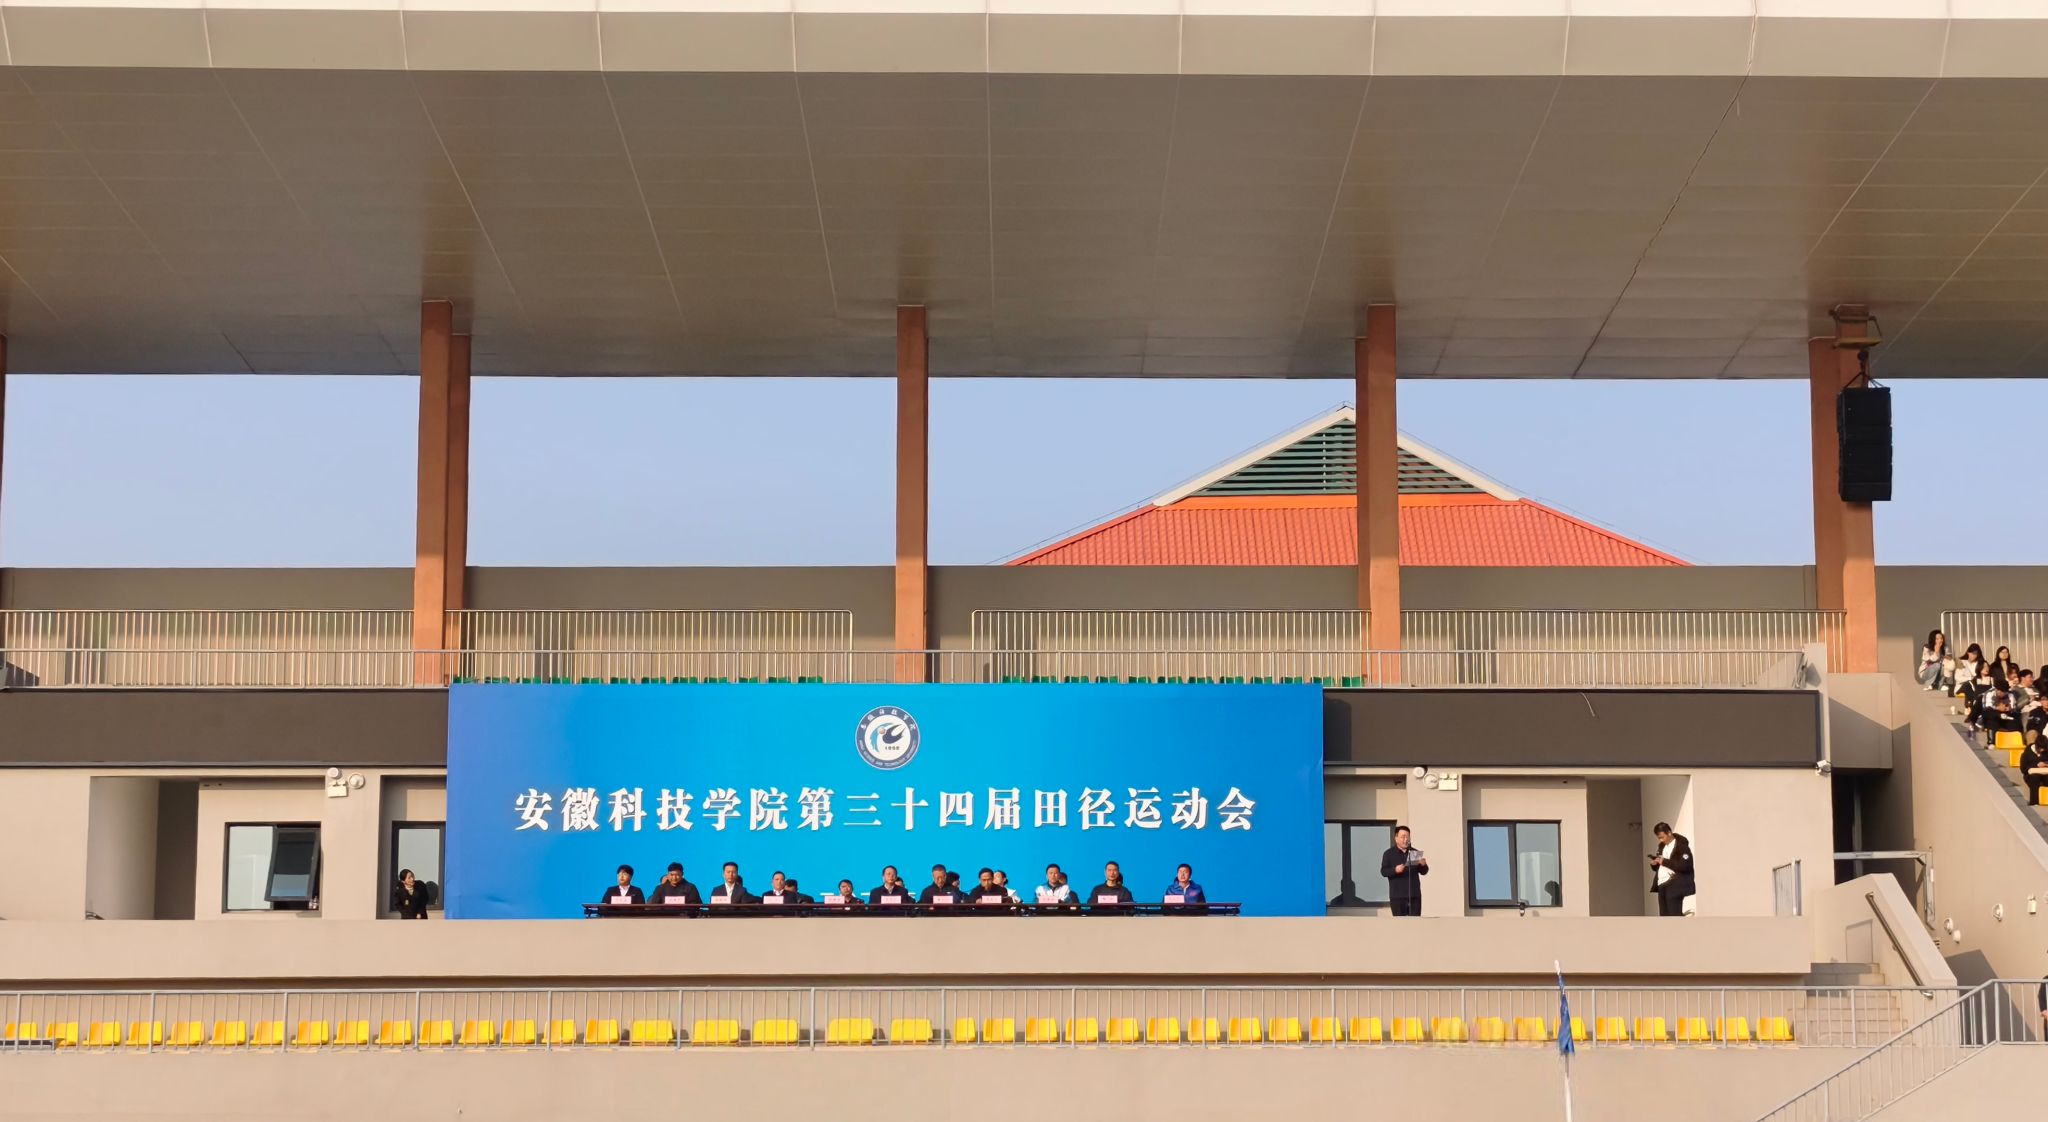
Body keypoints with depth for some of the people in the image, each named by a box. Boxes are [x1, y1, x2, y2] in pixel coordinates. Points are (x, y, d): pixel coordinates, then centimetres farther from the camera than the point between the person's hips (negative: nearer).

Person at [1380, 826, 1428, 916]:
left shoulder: (1415, 853, 13)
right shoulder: (1389, 854, 4)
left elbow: (1423, 872, 12)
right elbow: (1383, 871, -5)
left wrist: (1423, 865, -11)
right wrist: (1395, 870, -24)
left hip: (1414, 895, 3)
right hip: (1397, 896, -3)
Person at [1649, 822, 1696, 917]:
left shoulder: (1681, 846, -9)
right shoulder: (1662, 846, 17)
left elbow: (1685, 866, -21)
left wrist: (1665, 862, -21)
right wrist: (1654, 863, 1)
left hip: (1674, 887, -8)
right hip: (1662, 886, 8)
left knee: (1675, 916, -11)